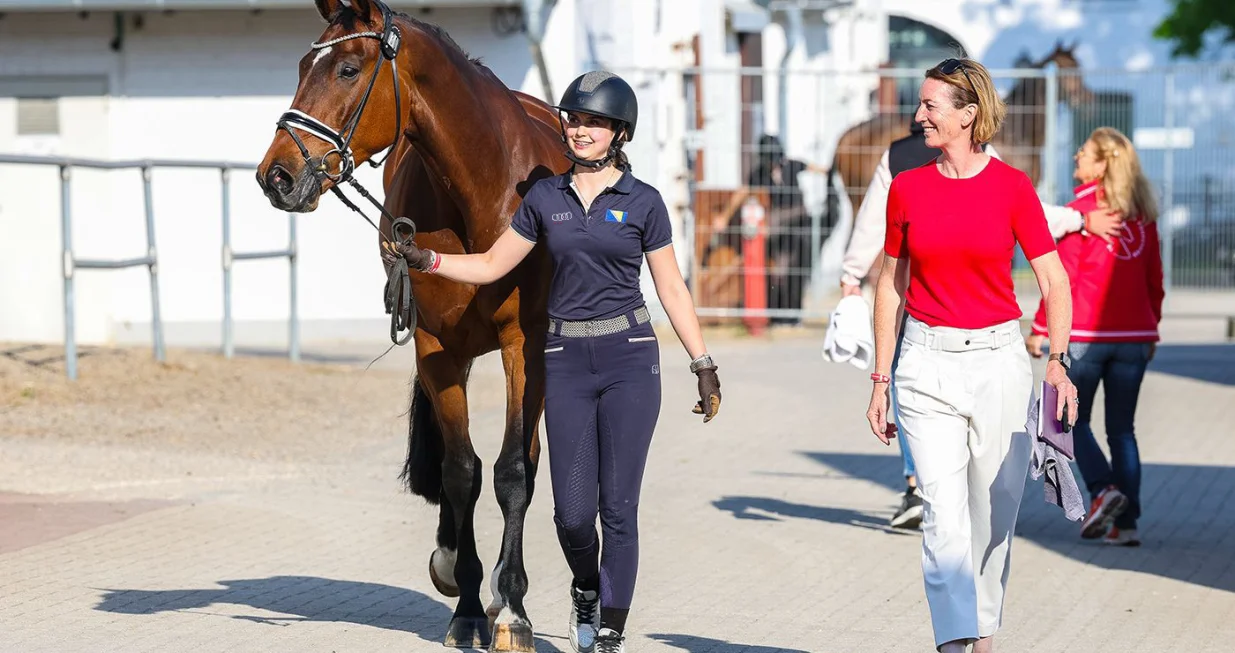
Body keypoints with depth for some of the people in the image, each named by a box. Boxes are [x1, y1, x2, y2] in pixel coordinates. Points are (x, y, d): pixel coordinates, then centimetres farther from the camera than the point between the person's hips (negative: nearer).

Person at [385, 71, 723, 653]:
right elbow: (491, 266, 12)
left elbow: (672, 290, 4)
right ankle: (587, 590, 31)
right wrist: (426, 260, -2)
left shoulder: (642, 202, 0)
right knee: (573, 510, 0)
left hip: (630, 356, -2)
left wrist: (704, 366, 2)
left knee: (618, 506, -4)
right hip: (566, 360, 2)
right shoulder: (545, 198, 7)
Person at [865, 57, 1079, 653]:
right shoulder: (907, 187, 4)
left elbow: (1054, 283, -2)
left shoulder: (1011, 186, -3)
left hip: (998, 359, -1)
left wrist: (1058, 362, -14)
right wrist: (881, 380, 9)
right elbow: (891, 286, 11)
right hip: (928, 363, 1)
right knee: (944, 515, -10)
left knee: (994, 512, 8)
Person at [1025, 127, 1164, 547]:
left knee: (1071, 420, 10)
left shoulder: (1082, 210, -8)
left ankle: (1103, 489, -10)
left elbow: (1062, 276, -10)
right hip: (1135, 336, 5)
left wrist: (1041, 328, -4)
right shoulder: (1143, 215, 8)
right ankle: (1125, 522, 3)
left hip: (1086, 335, -5)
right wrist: (1151, 331, 23)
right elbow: (1154, 280, 13)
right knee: (1121, 429, 9)